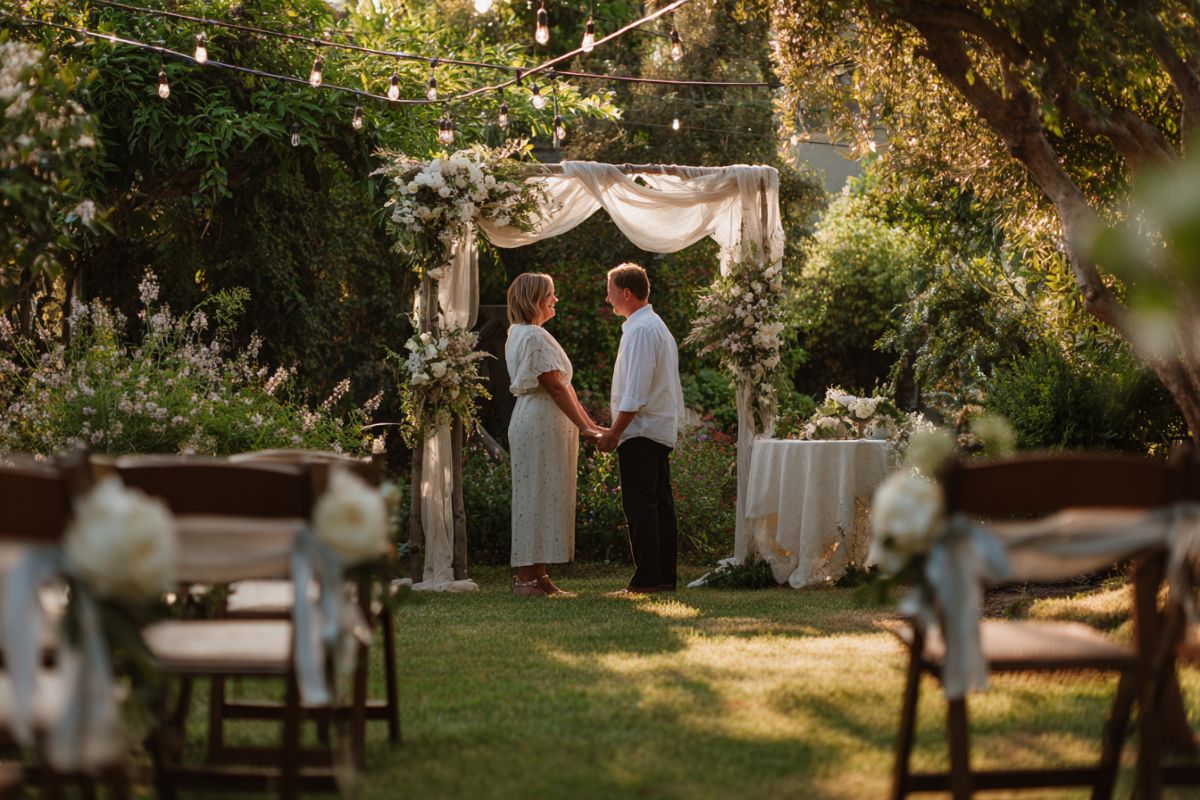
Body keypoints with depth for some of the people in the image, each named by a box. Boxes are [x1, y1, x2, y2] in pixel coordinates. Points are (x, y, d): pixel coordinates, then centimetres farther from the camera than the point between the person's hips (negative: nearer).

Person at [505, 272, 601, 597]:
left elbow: (561, 386, 18)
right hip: (542, 423, -10)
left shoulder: (520, 334, 19)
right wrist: (584, 427, -13)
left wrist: (588, 423, 16)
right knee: (539, 496, -8)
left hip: (535, 421, 10)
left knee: (539, 498, 10)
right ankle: (527, 577, -6)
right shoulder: (534, 336, -14)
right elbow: (556, 387, -17)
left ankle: (537, 575, 13)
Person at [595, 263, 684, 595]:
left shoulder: (641, 330, -14)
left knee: (639, 506, -10)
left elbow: (636, 393, -20)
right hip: (662, 430, 10)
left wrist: (614, 432, -16)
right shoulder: (658, 326, 19)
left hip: (640, 431, -10)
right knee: (660, 503, 9)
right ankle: (665, 577, 11)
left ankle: (646, 579, -12)